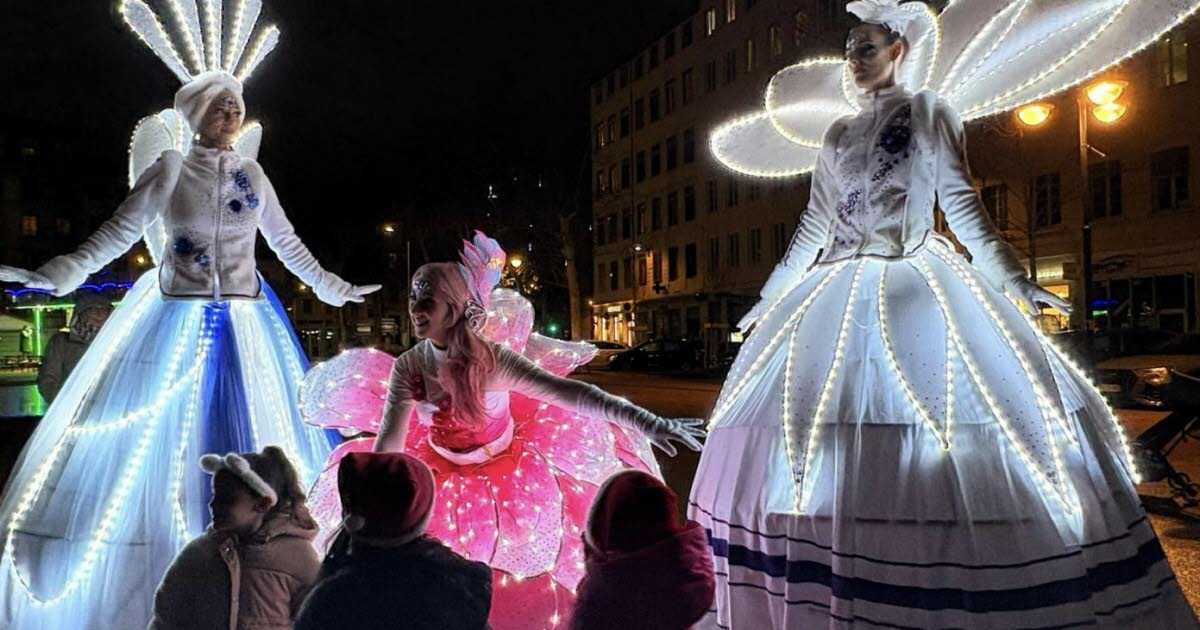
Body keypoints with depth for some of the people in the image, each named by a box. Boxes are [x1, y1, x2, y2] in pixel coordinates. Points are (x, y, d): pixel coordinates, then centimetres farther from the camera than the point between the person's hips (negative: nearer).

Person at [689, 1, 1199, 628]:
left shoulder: (929, 112, 7)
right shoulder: (838, 134, 19)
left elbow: (960, 201, 0)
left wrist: (1012, 280, -10)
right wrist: (769, 300, 20)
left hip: (918, 283, -4)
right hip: (843, 288, 4)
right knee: (803, 418, -5)